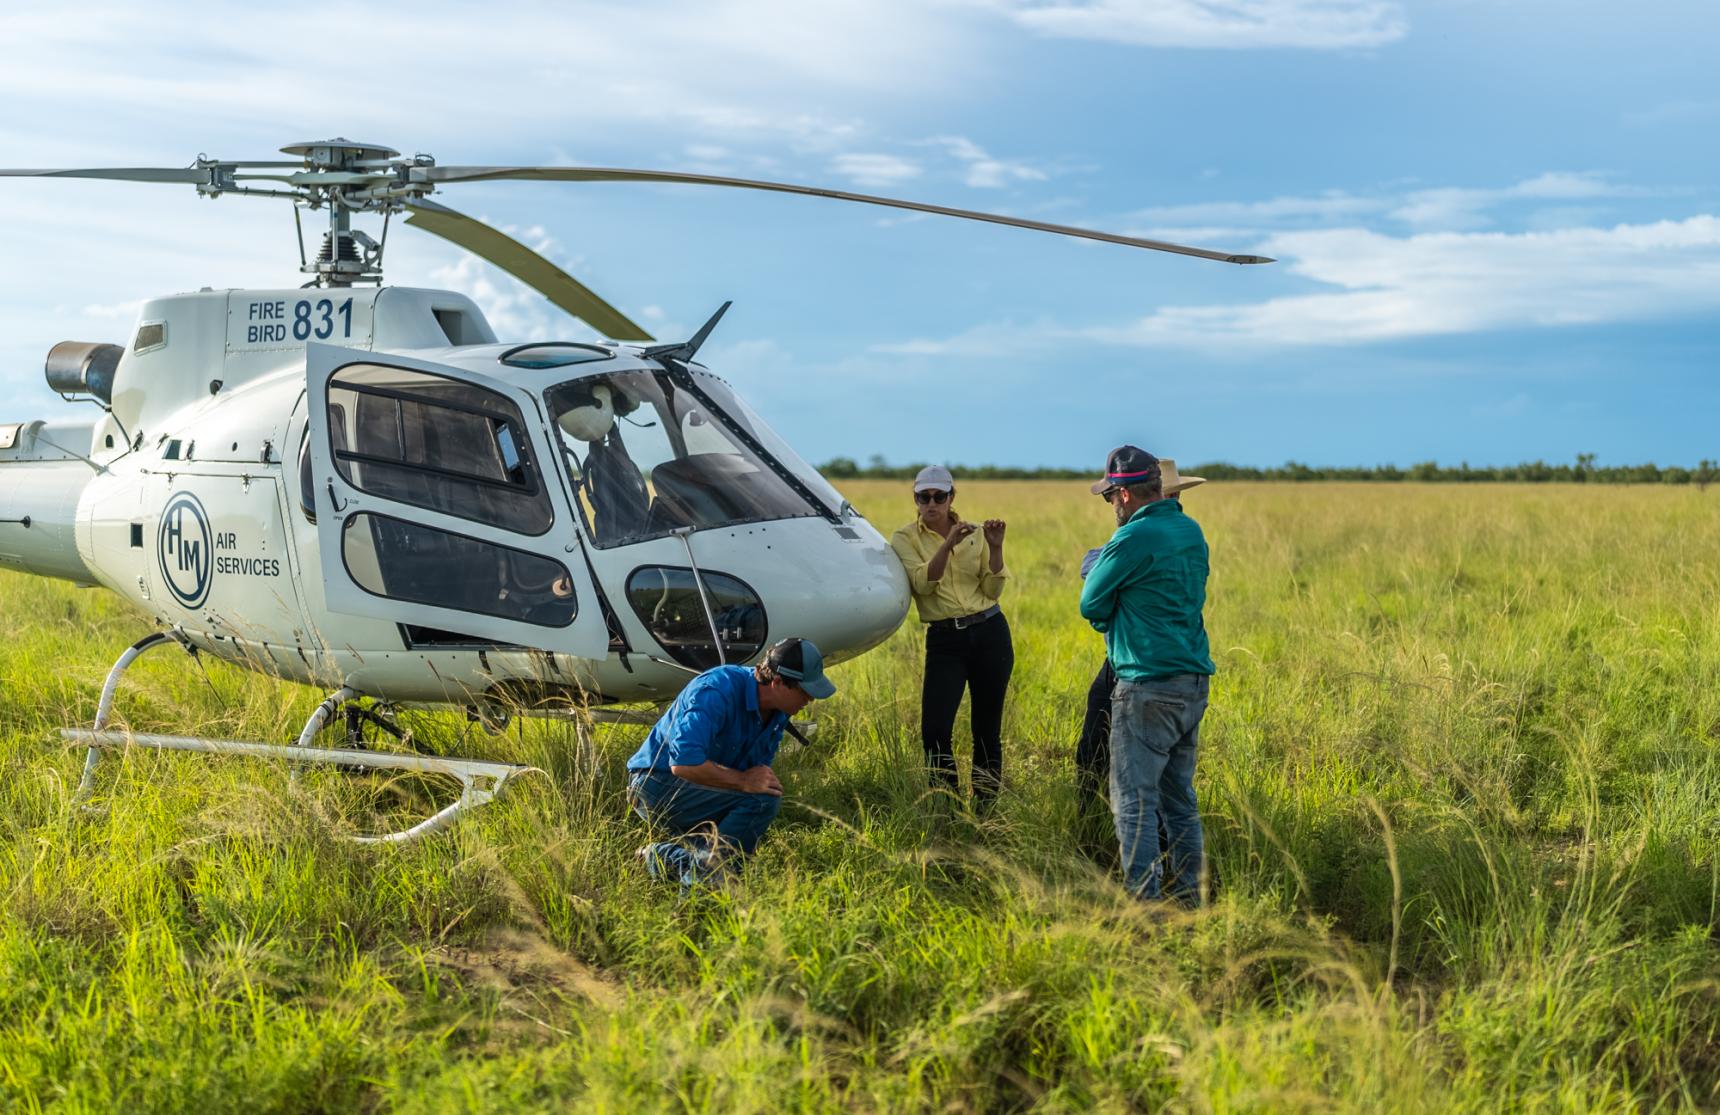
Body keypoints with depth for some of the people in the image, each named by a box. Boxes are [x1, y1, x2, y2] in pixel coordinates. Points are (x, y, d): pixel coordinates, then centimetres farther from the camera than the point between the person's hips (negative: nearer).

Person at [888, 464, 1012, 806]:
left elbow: (993, 591, 1)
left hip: (990, 634, 2)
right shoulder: (905, 538, 0)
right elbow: (922, 583, -17)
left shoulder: (974, 532, 6)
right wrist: (948, 544, -28)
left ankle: (985, 809, 18)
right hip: (944, 640, -1)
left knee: (988, 729, 6)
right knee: (935, 731, -13)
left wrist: (995, 548, -12)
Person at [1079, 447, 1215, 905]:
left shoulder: (1133, 539, -14)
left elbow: (1091, 605, -3)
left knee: (1135, 799, -3)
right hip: (1194, 682, 8)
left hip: (1148, 685, -8)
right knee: (1180, 798, 15)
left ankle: (1144, 901, -5)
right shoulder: (1192, 531, 12)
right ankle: (1189, 896, 19)